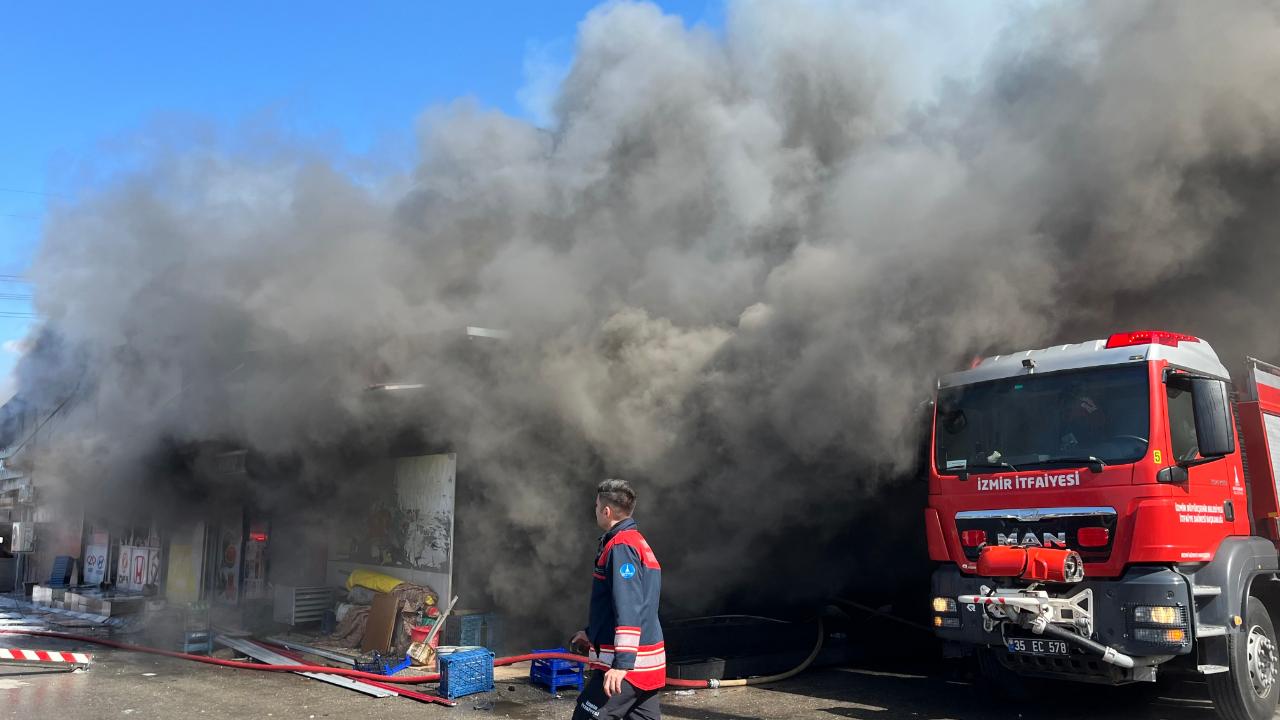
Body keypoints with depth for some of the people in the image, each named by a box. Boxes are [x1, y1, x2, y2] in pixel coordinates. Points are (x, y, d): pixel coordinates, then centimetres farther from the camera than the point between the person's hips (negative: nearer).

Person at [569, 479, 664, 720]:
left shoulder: (621, 546, -14)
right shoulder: (638, 542, 17)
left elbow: (629, 608, -23)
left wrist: (622, 662, -26)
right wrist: (591, 633, 33)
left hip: (629, 663, -9)